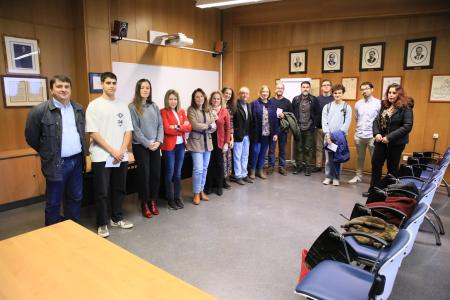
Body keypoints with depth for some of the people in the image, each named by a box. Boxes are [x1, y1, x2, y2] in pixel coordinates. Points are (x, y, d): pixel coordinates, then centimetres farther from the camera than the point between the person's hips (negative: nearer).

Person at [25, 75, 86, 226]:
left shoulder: (79, 109, 7)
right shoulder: (40, 110, -10)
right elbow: (31, 138, -2)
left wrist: (81, 153, 12)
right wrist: (48, 154, 5)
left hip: (77, 161, 5)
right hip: (56, 164, -5)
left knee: (76, 198, 16)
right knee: (53, 202, 7)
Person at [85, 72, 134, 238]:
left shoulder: (122, 105, 9)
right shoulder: (94, 105, -4)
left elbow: (128, 130, 7)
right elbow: (93, 133, -10)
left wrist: (122, 150, -7)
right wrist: (113, 151, -13)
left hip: (122, 156, 4)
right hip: (102, 157, -4)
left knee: (119, 189, 13)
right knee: (102, 193, 3)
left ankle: (117, 218, 29)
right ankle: (102, 224, 17)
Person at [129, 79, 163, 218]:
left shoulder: (154, 106, 9)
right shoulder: (133, 107, -6)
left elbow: (160, 125, 7)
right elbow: (135, 129, -11)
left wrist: (159, 141, -7)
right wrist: (147, 144, -14)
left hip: (155, 146, 4)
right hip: (140, 146, -4)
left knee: (156, 174, 7)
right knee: (144, 175, 2)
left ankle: (153, 201, 23)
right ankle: (144, 204, 17)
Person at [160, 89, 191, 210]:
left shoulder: (181, 112, 12)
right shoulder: (163, 112, -5)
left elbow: (189, 127, 2)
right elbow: (167, 129, -16)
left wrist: (177, 127, -14)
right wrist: (182, 129, -8)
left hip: (181, 145, 5)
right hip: (169, 146, -5)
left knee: (178, 172, 12)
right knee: (170, 173, 3)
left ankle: (178, 197, 23)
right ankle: (170, 199, 14)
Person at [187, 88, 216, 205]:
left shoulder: (208, 110, 10)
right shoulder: (191, 110, -5)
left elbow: (214, 127, 3)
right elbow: (195, 125, -17)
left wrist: (202, 128, -13)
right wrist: (208, 126, -8)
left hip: (207, 142, 5)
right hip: (196, 142, -5)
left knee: (204, 168, 11)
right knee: (198, 169, -7)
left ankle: (201, 191, 25)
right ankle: (196, 193, 8)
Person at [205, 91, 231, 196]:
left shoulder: (225, 112, 0)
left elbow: (227, 128, -1)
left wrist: (226, 143, -5)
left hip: (220, 141, 0)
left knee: (219, 163, 9)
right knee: (209, 163, 6)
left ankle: (219, 186, 22)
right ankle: (209, 186, 20)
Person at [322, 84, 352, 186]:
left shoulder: (347, 107, 2)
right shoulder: (327, 106, 7)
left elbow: (347, 123, -4)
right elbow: (324, 122, 2)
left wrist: (339, 134, -14)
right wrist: (327, 134, -9)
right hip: (328, 136, 1)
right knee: (328, 158, 4)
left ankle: (336, 178, 13)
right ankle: (328, 177, 14)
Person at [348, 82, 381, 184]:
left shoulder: (378, 103, -7)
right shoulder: (358, 104, 7)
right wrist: (360, 128, 14)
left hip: (372, 136, -4)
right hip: (359, 135, 4)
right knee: (360, 157, 15)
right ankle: (358, 176, 26)